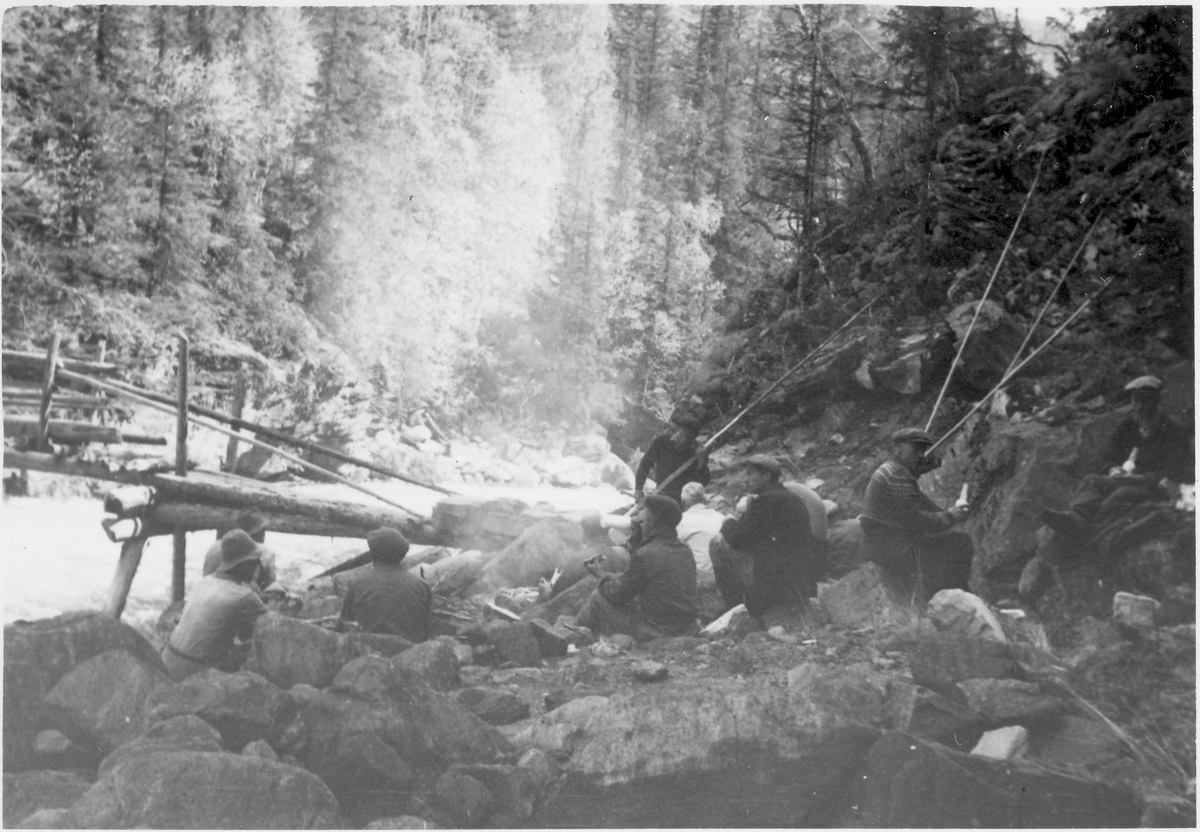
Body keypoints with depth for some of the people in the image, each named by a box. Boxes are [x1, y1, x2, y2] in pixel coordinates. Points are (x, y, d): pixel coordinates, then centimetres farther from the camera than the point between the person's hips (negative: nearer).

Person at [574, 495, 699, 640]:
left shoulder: (645, 555, -20)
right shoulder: (685, 550, 4)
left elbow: (618, 595, -8)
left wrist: (601, 575, 11)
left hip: (655, 633, -7)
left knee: (598, 599, 9)